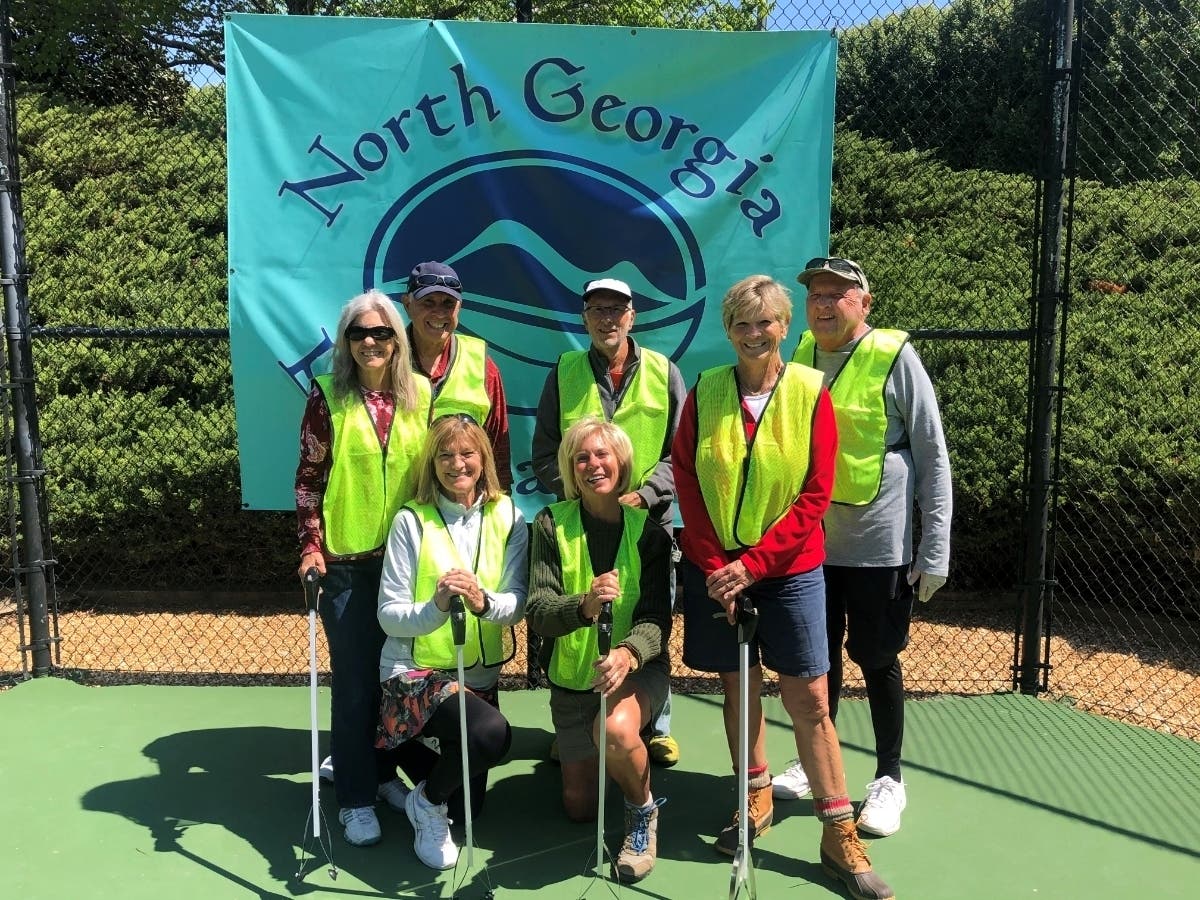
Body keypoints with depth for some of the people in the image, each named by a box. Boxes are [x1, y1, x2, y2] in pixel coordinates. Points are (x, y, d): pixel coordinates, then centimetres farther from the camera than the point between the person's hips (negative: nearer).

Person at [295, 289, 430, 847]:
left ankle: (385, 771, 32)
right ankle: (356, 798, 16)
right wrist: (310, 545, -12)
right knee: (355, 680, 2)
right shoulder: (327, 396, -6)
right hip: (346, 559, -3)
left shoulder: (419, 394, 3)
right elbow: (309, 477, -3)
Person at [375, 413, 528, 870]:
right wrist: (436, 607, -35)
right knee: (491, 733, -34)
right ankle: (428, 802, -3)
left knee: (470, 806, 16)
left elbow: (516, 603, -10)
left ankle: (402, 753, 43)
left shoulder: (507, 517, -4)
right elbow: (389, 615, -15)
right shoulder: (412, 519, -13)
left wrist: (484, 603, -32)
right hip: (415, 671, -5)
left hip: (480, 674, 5)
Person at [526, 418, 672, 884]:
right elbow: (538, 612, -18)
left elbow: (657, 618, -19)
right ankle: (577, 749, 45)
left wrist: (628, 653, -40)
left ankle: (644, 812, -3)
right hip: (573, 675, 2)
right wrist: (585, 605, -40)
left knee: (616, 731, -36)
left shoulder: (648, 529, -10)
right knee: (580, 807, 11)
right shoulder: (552, 525, -10)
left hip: (639, 665, -2)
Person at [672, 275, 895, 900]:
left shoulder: (811, 393, -4)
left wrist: (754, 563, -14)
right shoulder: (705, 392, 0)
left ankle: (839, 836, 12)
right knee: (738, 685, 12)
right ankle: (756, 798, 31)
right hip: (715, 568, 2)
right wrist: (714, 566, -9)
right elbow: (686, 481, -1)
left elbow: (815, 493, -8)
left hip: (788, 568, -1)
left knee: (809, 699, 0)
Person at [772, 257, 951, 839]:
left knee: (877, 659, 7)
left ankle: (889, 779, 25)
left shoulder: (894, 356, -9)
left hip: (879, 543, -4)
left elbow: (933, 456, -7)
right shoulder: (799, 357, 6)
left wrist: (935, 548, -10)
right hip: (810, 539, 4)